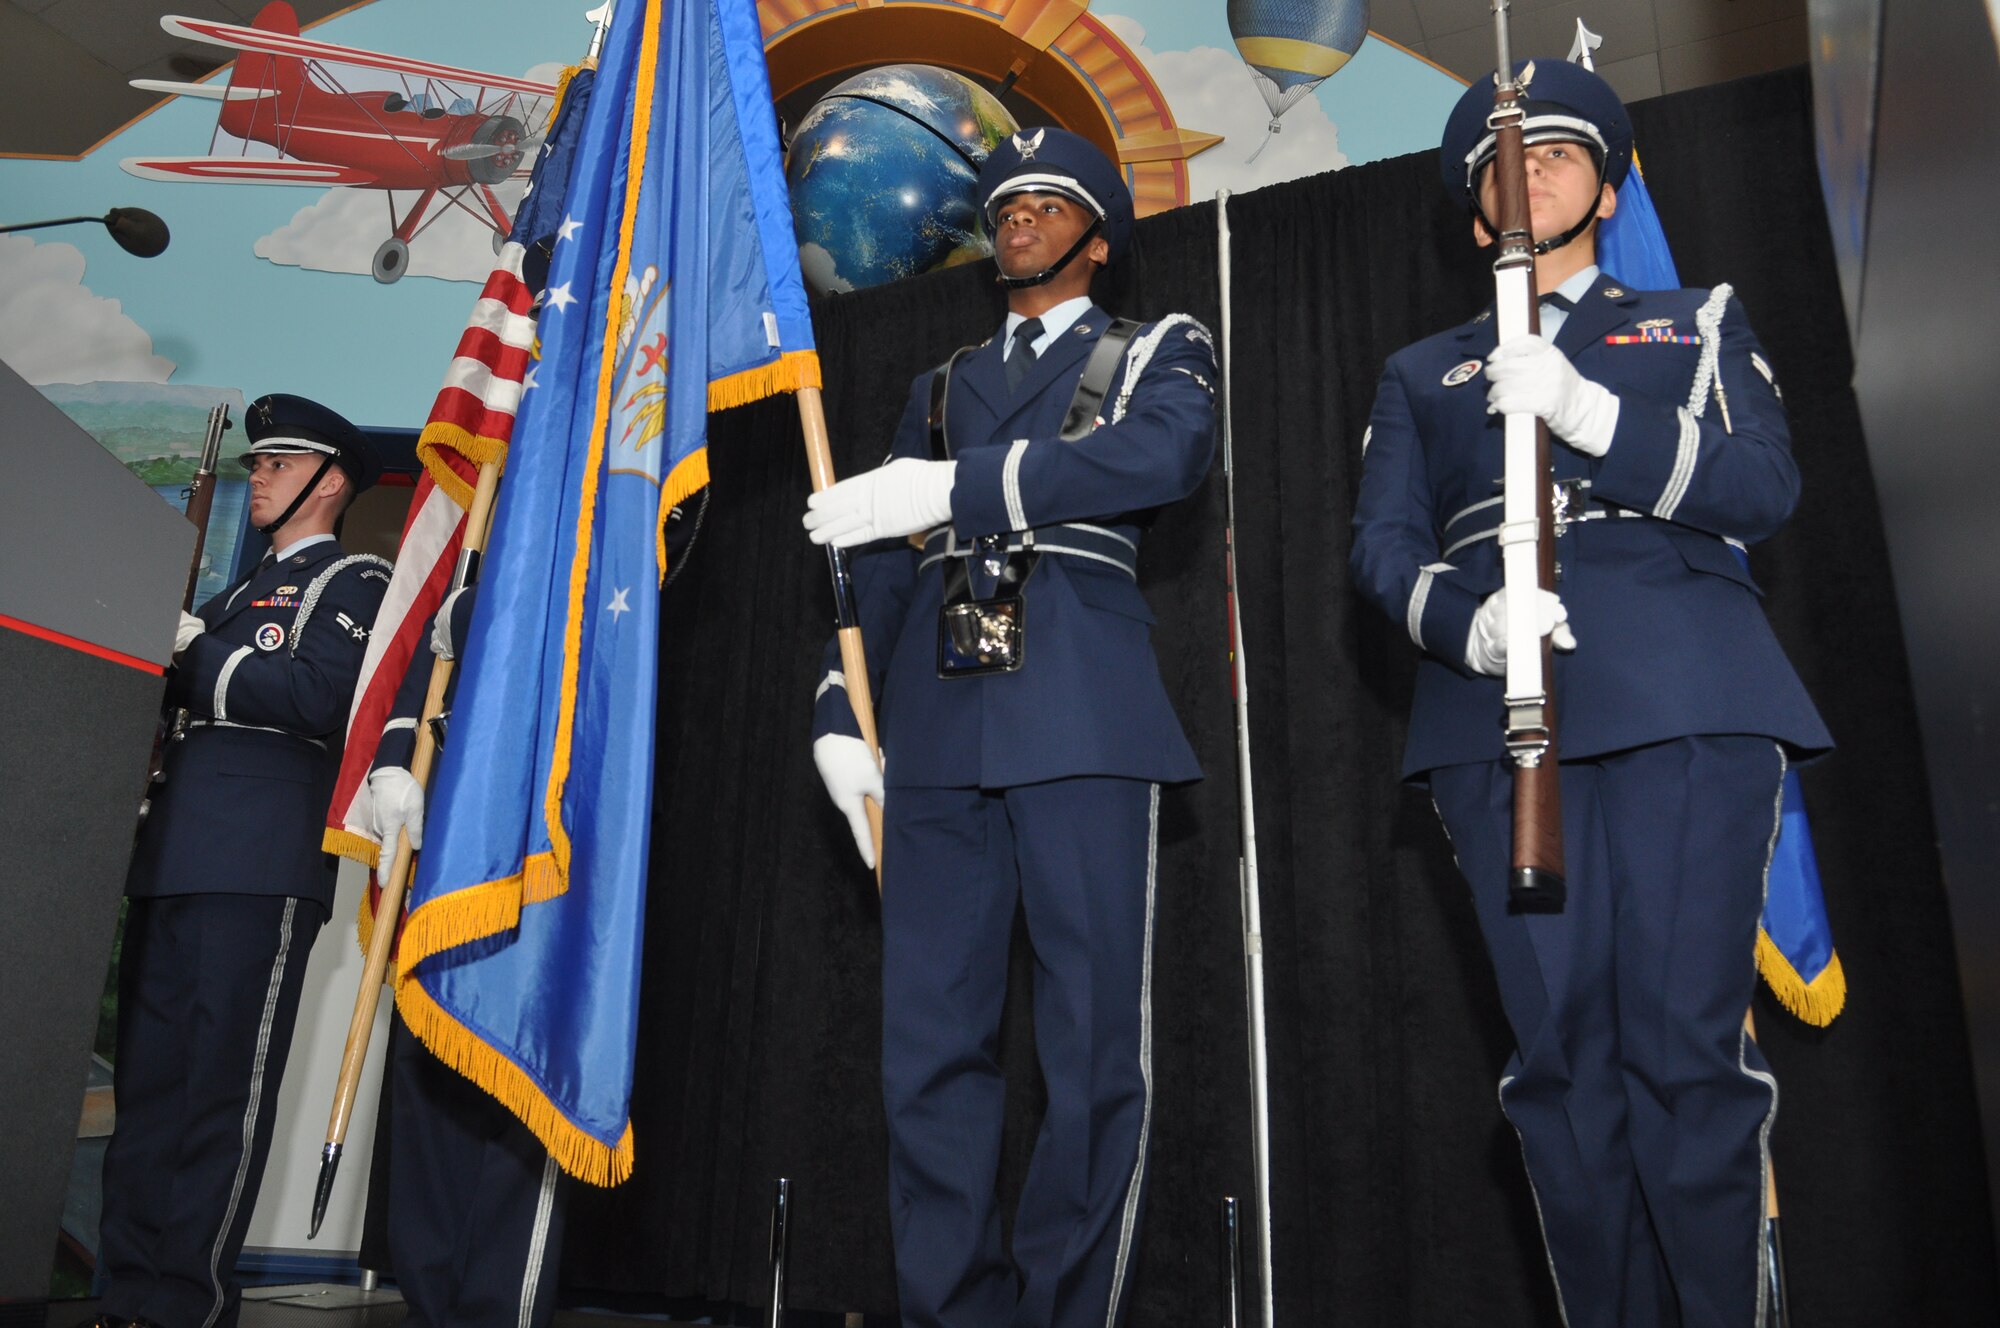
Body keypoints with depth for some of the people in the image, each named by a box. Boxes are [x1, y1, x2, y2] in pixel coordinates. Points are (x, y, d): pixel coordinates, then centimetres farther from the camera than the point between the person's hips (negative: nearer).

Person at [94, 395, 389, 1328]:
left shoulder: (356, 580, 4)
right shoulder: (236, 595, 29)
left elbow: (319, 697, -12)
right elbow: (186, 693, 25)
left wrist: (192, 653, -7)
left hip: (259, 870, -8)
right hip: (174, 859, 8)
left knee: (221, 1093, -6)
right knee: (145, 1085, 8)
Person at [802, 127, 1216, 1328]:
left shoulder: (1160, 349, 16)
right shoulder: (943, 387, 28)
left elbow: (1164, 454, -7)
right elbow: (886, 557, 21)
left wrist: (959, 484, -15)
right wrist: (842, 711, 7)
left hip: (1084, 712, -3)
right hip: (939, 720, 4)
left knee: (1095, 1045, -5)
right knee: (931, 1044, 1)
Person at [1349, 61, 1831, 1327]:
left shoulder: (1700, 321, 23)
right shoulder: (1422, 373, 24)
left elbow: (1766, 484, 5)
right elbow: (1385, 541, 9)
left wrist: (1588, 415, -11)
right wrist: (1464, 620, -14)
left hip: (1685, 697, -1)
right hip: (1499, 709, 1)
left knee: (1688, 1043, -7)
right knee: (1562, 1053, -1)